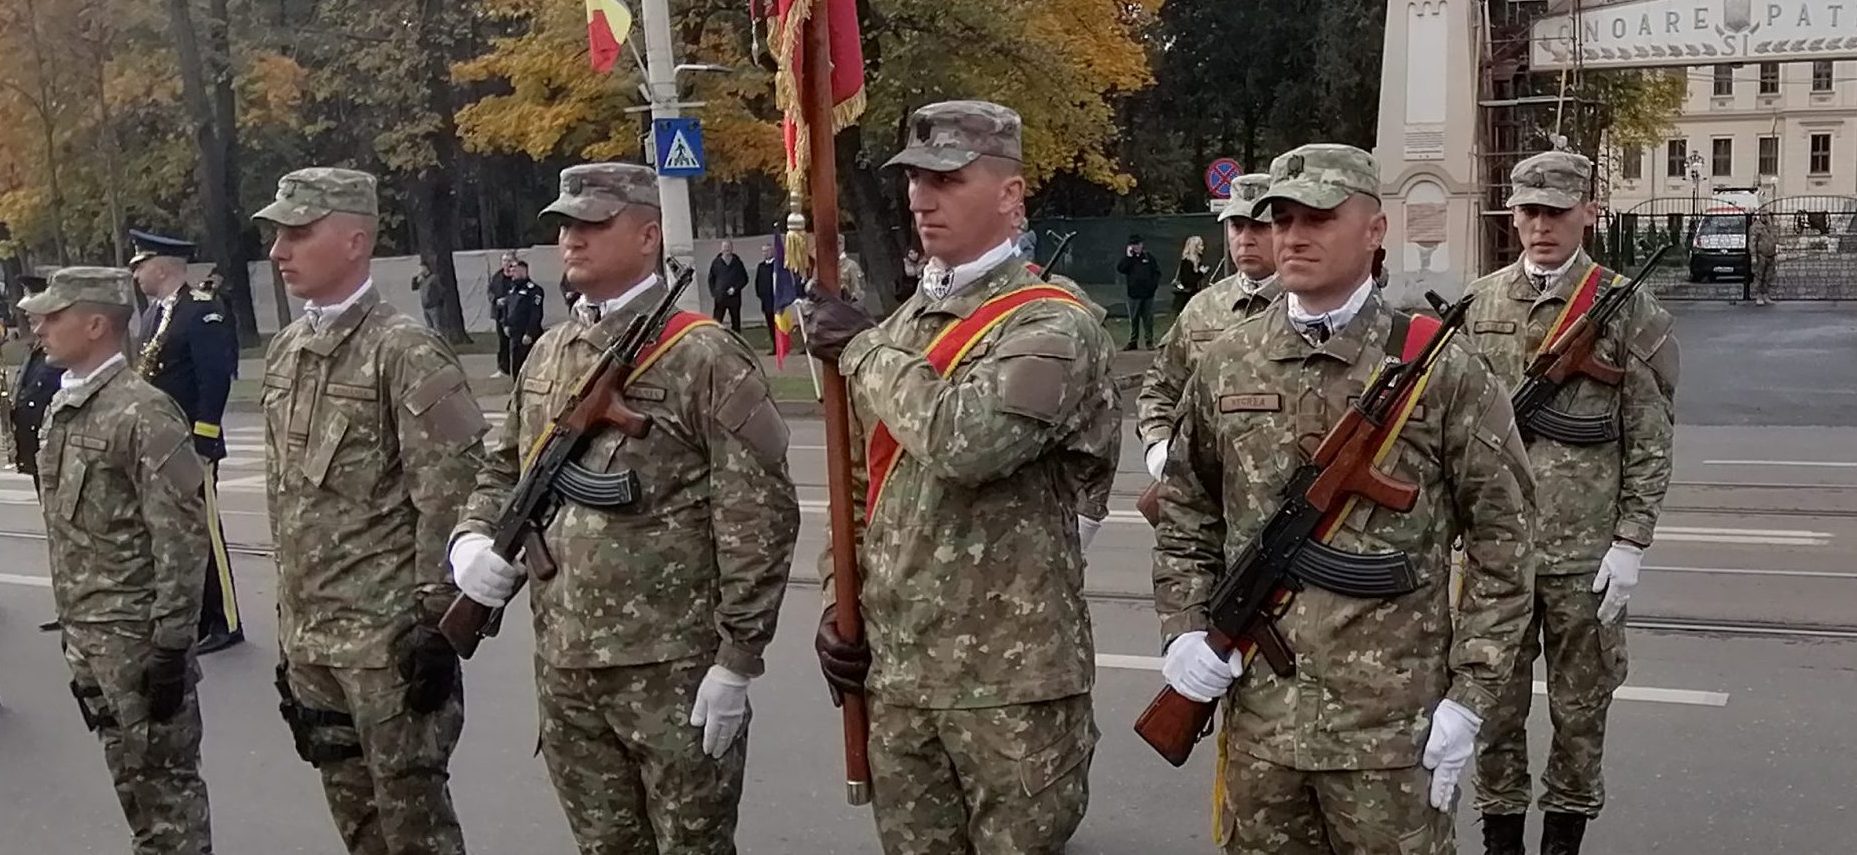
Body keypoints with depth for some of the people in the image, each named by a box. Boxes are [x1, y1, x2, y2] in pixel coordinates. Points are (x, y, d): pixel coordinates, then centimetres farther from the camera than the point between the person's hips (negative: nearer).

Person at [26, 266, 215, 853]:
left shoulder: (142, 413, -17)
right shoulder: (62, 407, 10)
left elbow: (182, 536, -19)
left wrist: (172, 645, -19)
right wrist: (72, 626, 18)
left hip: (138, 635, -8)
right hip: (86, 633, 8)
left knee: (164, 777, 2)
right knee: (130, 776, 18)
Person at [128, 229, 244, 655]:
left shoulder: (202, 310, -12)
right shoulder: (154, 313, 15)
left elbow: (216, 378, -18)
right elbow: (146, 373, 18)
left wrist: (203, 440, -20)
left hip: (191, 443, -9)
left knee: (203, 532, -3)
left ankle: (224, 623, 5)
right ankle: (189, 617, 21)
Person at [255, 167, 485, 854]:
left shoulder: (406, 351, -13)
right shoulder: (284, 351, 10)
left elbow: (448, 497, -16)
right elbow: (284, 496, 16)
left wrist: (435, 622, -17)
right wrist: (289, 630, 17)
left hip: (388, 634, -7)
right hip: (309, 636, 8)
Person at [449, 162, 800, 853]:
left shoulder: (705, 357, -10)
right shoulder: (547, 355, 10)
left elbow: (758, 514, -14)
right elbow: (504, 470, 22)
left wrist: (737, 658, -15)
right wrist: (472, 536, 0)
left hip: (675, 672, -6)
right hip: (563, 668, 6)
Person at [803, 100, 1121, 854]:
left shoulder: (1055, 324, -12)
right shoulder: (899, 325, 10)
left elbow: (964, 440, -29)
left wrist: (862, 348, -15)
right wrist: (839, 602, 7)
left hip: (1012, 679, -6)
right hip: (893, 671, 6)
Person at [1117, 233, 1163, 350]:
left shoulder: (1149, 256, 4)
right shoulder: (1128, 258, 6)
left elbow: (1157, 272, 8)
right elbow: (1120, 269, -10)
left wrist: (1154, 284, -5)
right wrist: (1128, 257, -14)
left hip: (1148, 293, -1)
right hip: (1133, 293, 1)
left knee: (1148, 319, 4)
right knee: (1133, 319, 6)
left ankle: (1150, 341, 11)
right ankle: (1133, 341, 13)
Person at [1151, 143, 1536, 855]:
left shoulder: (1443, 372, -6)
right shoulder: (1226, 367, 4)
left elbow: (1500, 541, -4)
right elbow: (1186, 517, 14)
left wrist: (1469, 697, -7)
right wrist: (1184, 629, 1)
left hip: (1393, 727, -3)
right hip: (1256, 718, 4)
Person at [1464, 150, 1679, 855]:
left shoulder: (1628, 308, -1)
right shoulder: (1478, 304, 6)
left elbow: (1649, 439, -2)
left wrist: (1630, 540, -7)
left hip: (1586, 551, -2)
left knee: (1580, 710, 10)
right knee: (1495, 705, 10)